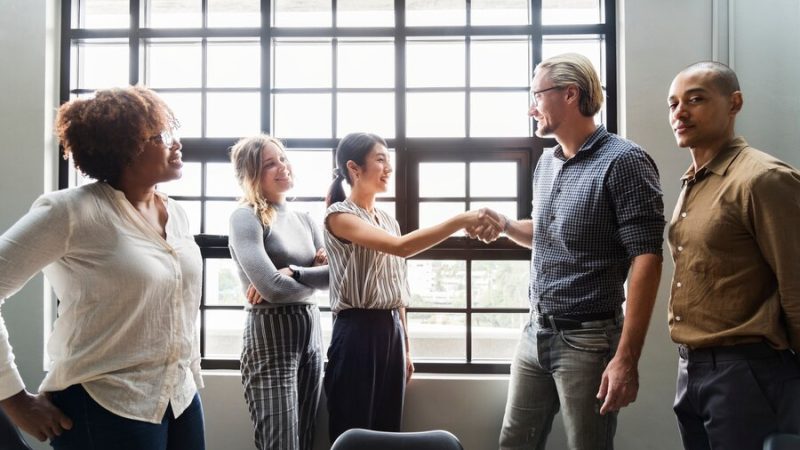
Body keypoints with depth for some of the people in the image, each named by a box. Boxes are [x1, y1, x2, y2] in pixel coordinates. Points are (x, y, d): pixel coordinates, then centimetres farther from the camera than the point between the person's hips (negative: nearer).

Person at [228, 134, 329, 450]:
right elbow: (272, 288, -18)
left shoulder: (305, 220, 14)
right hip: (271, 338, -7)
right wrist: (315, 276, -2)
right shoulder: (245, 217, -7)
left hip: (312, 334, 7)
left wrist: (292, 273, -14)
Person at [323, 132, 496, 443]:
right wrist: (462, 220, -28)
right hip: (357, 332, -7)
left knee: (387, 429, 13)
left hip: (392, 331, 7)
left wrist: (405, 347, 15)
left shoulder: (388, 220, 14)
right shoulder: (339, 215, -10)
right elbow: (401, 247, -26)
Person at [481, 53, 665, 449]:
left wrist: (626, 358, -23)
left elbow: (646, 260, -19)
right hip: (535, 333, 7)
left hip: (587, 340, -7)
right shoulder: (546, 164, 11)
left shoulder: (623, 161, -14)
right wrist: (505, 225, 3)